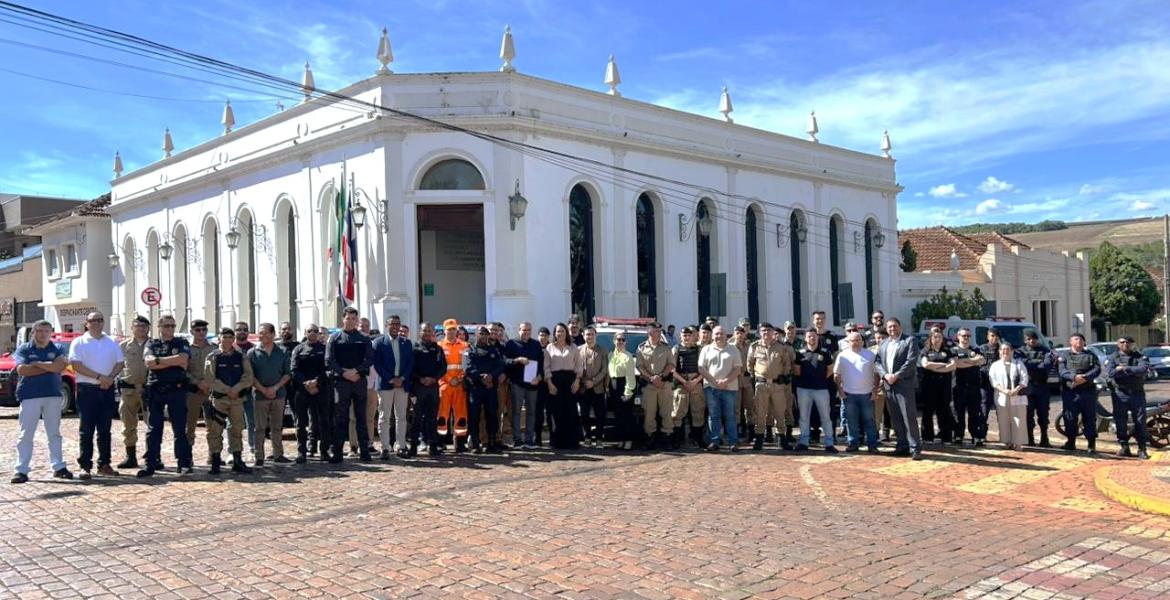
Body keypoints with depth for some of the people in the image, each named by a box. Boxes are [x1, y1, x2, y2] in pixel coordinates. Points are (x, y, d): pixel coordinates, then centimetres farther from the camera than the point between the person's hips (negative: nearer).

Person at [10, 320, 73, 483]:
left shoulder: (57, 350, 9)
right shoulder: (23, 349, 5)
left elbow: (59, 367, -9)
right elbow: (22, 370, -11)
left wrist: (38, 363, -11)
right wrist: (50, 367, -10)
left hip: (53, 396, 2)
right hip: (29, 396, -2)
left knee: (54, 434, 8)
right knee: (26, 435, -1)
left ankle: (58, 467, 13)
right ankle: (21, 470, 2)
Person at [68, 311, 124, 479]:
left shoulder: (112, 342, 13)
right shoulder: (79, 342, 0)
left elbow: (120, 363, 9)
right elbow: (76, 365, -10)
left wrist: (110, 377, -10)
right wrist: (99, 377, -17)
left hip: (107, 389, 4)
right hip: (87, 389, -4)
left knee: (104, 429, 8)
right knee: (87, 429, -3)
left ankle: (104, 464, 14)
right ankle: (85, 466, 0)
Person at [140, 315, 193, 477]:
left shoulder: (182, 343, 9)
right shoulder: (152, 344, 12)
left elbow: (183, 359, -12)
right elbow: (149, 362, -7)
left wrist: (159, 360, -7)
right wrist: (174, 362, -10)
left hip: (176, 390, -1)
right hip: (155, 390, 2)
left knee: (180, 429, 0)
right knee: (153, 429, 3)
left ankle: (184, 464, 2)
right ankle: (151, 464, 7)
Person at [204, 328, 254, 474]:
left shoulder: (241, 357, 8)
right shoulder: (212, 357, 1)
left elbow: (248, 377, 0)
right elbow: (210, 379, -7)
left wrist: (236, 389, -14)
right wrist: (227, 390, -14)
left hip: (237, 398, 3)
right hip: (217, 398, -2)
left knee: (237, 430, 6)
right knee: (215, 431, -1)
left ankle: (237, 461, 13)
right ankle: (215, 461, 7)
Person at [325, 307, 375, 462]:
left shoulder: (364, 338, 8)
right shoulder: (334, 338, 5)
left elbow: (370, 359, 0)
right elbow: (329, 361, -2)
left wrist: (356, 371, -14)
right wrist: (344, 373, -12)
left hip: (360, 381, 1)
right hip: (341, 381, -1)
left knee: (361, 417, 5)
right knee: (340, 418, 1)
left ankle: (364, 451, 9)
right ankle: (337, 452, 5)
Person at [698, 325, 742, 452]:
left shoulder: (733, 349, 7)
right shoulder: (706, 349, 8)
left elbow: (738, 369, 1)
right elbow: (701, 368, 1)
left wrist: (726, 381, -13)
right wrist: (714, 381, -10)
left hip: (729, 387, -1)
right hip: (711, 387, 1)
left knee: (730, 416, 1)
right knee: (713, 416, 3)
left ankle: (733, 442, 4)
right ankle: (714, 442, 7)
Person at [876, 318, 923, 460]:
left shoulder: (910, 340, -1)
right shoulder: (883, 343, 17)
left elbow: (911, 362, -11)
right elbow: (877, 362, 10)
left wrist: (896, 376, -15)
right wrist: (885, 375, -8)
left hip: (904, 384, -5)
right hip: (888, 385, 6)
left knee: (909, 417, -8)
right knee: (895, 419, 8)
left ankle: (914, 448, -5)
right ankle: (902, 446, 16)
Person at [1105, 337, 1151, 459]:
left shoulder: (1140, 357, 5)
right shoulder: (1112, 358, 5)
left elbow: (1143, 369, -16)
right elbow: (1109, 373, -13)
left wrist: (1124, 369, -14)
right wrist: (1133, 371, -10)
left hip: (1137, 393, 0)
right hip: (1120, 394, 0)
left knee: (1140, 421, 1)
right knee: (1120, 421, 3)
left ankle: (1142, 448, 7)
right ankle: (1124, 447, 12)